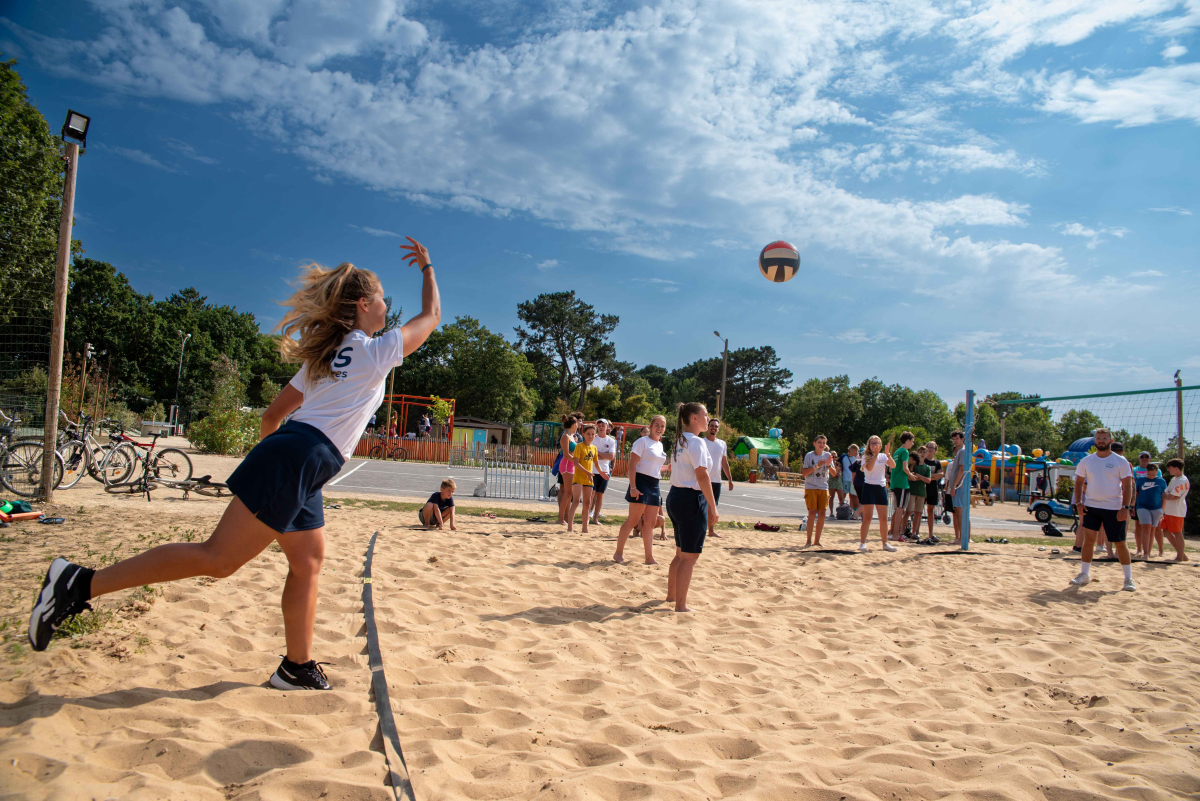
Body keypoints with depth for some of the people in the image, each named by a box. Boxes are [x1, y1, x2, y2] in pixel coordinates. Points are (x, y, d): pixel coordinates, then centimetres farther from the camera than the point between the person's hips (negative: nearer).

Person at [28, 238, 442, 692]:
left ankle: (297, 667, 16)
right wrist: (428, 268, 21)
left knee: (308, 563, 12)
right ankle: (83, 584, -8)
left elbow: (274, 412, 24)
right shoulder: (376, 352, -1)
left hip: (289, 459, 10)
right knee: (218, 559, -10)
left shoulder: (328, 354, 22)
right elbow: (431, 317, 10)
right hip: (300, 461, -10)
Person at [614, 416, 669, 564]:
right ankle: (618, 553, 4)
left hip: (654, 485, 8)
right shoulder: (643, 441, -7)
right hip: (641, 482, -8)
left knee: (650, 523, 9)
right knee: (633, 520, -6)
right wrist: (633, 487, -22)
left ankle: (649, 557, 13)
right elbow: (632, 464, -14)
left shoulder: (660, 445, 16)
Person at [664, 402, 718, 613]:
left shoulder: (680, 441, 14)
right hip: (691, 500, -10)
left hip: (675, 496, 10)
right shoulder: (696, 442, -15)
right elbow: (702, 476, -20)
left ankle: (671, 594, 33)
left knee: (681, 553, 21)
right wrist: (713, 508, -17)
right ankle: (681, 605, 3)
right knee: (690, 556, -2)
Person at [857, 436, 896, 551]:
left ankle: (885, 543, 17)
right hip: (869, 487, -4)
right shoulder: (866, 456, 0)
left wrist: (888, 454, -21)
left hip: (881, 487, 4)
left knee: (884, 518, 6)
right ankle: (862, 543, -1)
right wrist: (875, 455, -21)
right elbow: (869, 468, -19)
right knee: (867, 517, -6)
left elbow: (893, 466, -8)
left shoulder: (883, 456, 9)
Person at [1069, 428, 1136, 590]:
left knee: (1120, 543, 3)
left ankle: (1129, 578, 15)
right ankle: (1084, 574, 8)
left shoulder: (1120, 461, -3)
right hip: (1091, 506, 2)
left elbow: (1128, 485, -5)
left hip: (1114, 509, -2)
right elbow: (1079, 482, 12)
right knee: (1088, 539, -1)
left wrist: (1125, 507, -13)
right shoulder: (1086, 461, 5)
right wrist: (1078, 503, 0)